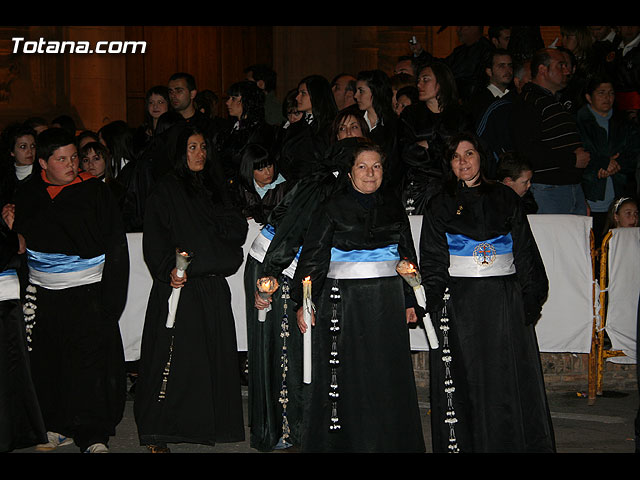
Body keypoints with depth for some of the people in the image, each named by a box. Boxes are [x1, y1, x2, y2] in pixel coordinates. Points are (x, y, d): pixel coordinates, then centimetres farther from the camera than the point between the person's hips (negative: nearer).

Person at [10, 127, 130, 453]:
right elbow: (21, 239, 19)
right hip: (43, 296, 4)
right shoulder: (27, 195, 7)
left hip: (87, 292, -4)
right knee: (48, 365, 8)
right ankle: (59, 427, 21)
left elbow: (115, 246, -4)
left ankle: (93, 437, -3)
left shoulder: (95, 192, -3)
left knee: (89, 364, -7)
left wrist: (110, 299, -9)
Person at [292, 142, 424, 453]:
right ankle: (337, 442, 8)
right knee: (342, 376, -2)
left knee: (388, 376, 4)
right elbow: (312, 255, -3)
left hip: (387, 299, 3)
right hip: (343, 299, -3)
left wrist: (411, 300, 14)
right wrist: (302, 302, -10)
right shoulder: (333, 207, -1)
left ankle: (390, 441, 14)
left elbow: (408, 255, 18)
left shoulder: (393, 207, 11)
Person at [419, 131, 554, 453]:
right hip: (458, 302, -1)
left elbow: (525, 249, 8)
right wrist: (436, 303, -8)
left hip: (504, 297, 1)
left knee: (508, 375, 0)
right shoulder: (441, 205, 8)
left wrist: (531, 298, 0)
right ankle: (461, 442, 8)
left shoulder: (504, 198, 10)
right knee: (464, 376, -1)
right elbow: (432, 258, 3)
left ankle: (511, 442, 7)